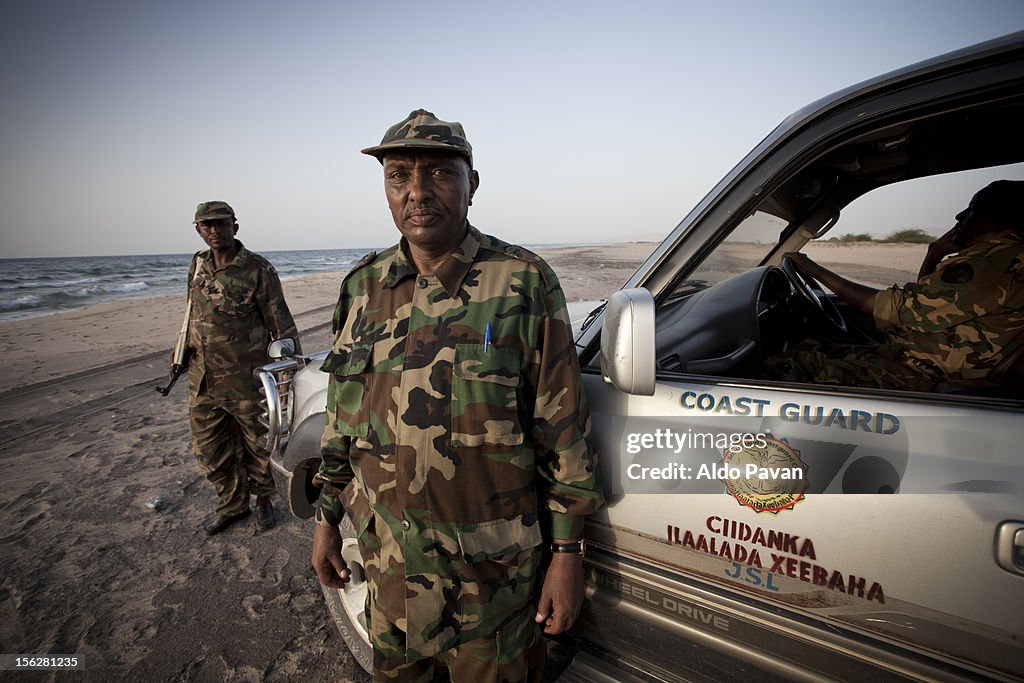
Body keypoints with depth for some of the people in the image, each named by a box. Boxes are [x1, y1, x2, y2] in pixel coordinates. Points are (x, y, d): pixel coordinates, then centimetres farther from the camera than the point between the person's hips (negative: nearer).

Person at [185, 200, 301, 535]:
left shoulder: (258, 270, -12)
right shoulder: (198, 265, 6)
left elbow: (281, 323, -10)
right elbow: (194, 314, 19)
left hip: (246, 381, -5)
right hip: (201, 380, 6)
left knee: (257, 443, 11)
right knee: (210, 450, 15)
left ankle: (263, 499, 34)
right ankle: (232, 503, 36)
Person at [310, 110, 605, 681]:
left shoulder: (524, 282, -12)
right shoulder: (363, 286, 1)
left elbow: (563, 425, -10)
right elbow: (343, 414, 9)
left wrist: (569, 552, -8)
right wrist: (328, 518, 12)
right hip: (387, 559, 5)